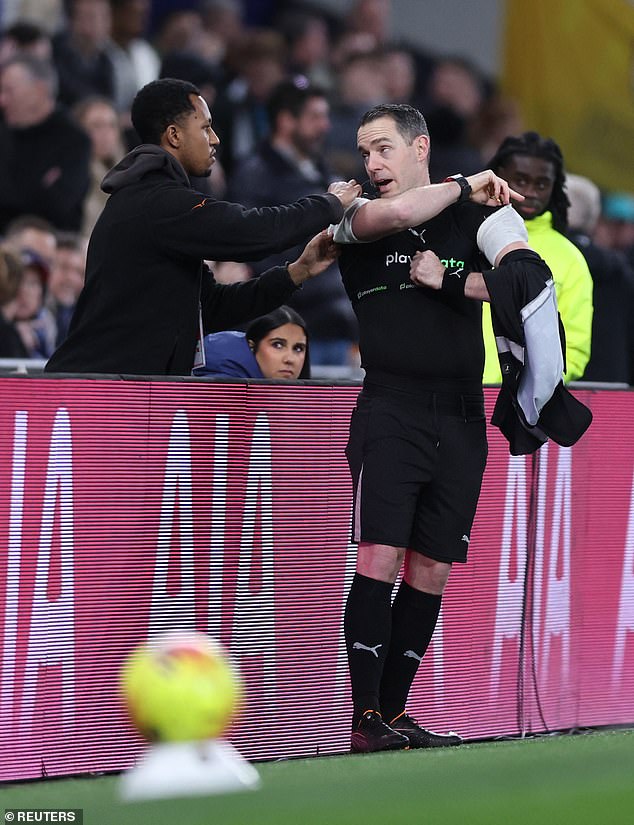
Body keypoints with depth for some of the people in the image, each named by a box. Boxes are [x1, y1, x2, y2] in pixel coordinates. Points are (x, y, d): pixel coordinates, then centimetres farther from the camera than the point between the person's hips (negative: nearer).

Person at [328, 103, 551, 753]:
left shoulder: (481, 215, 7)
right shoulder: (356, 220, 4)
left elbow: (532, 276, -8)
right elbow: (394, 214, -19)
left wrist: (447, 283, -11)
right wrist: (465, 185, -5)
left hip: (461, 419, 2)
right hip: (390, 411, -2)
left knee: (430, 572, 4)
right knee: (380, 560, -13)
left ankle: (394, 712, 12)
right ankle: (366, 718, -11)